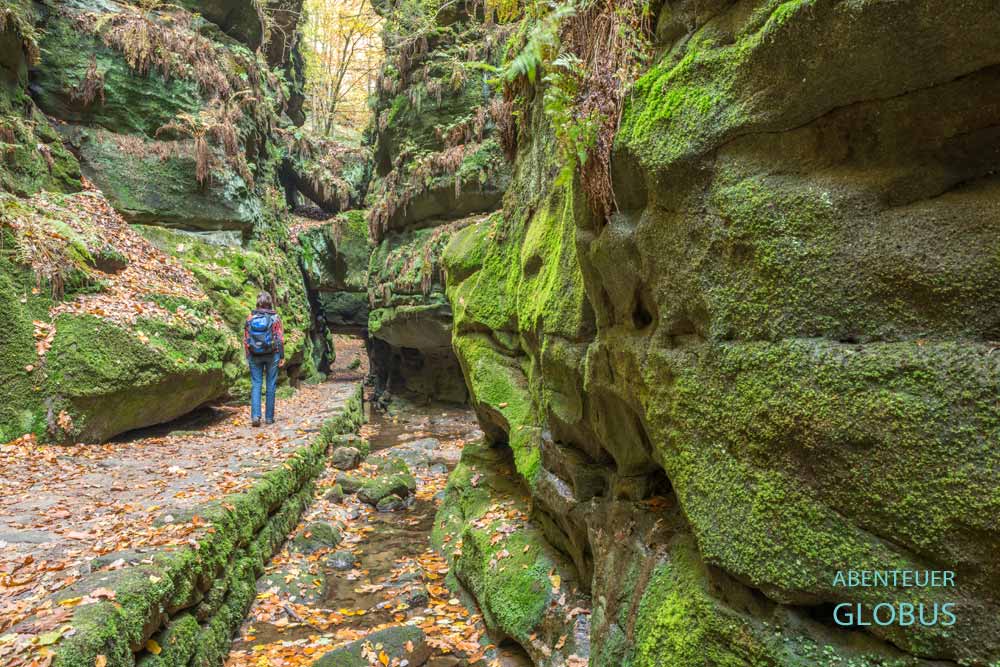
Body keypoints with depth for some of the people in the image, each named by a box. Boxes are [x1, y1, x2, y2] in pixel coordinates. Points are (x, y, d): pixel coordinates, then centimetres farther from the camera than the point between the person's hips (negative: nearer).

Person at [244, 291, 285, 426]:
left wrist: (248, 357, 10)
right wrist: (282, 356, 0)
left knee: (255, 385, 5)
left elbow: (246, 339, 2)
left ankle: (255, 415, -9)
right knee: (271, 385, 7)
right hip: (272, 354, -1)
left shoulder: (250, 317, 0)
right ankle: (269, 417, 11)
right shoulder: (275, 318, -6)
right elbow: (280, 339, -7)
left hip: (255, 356, 1)